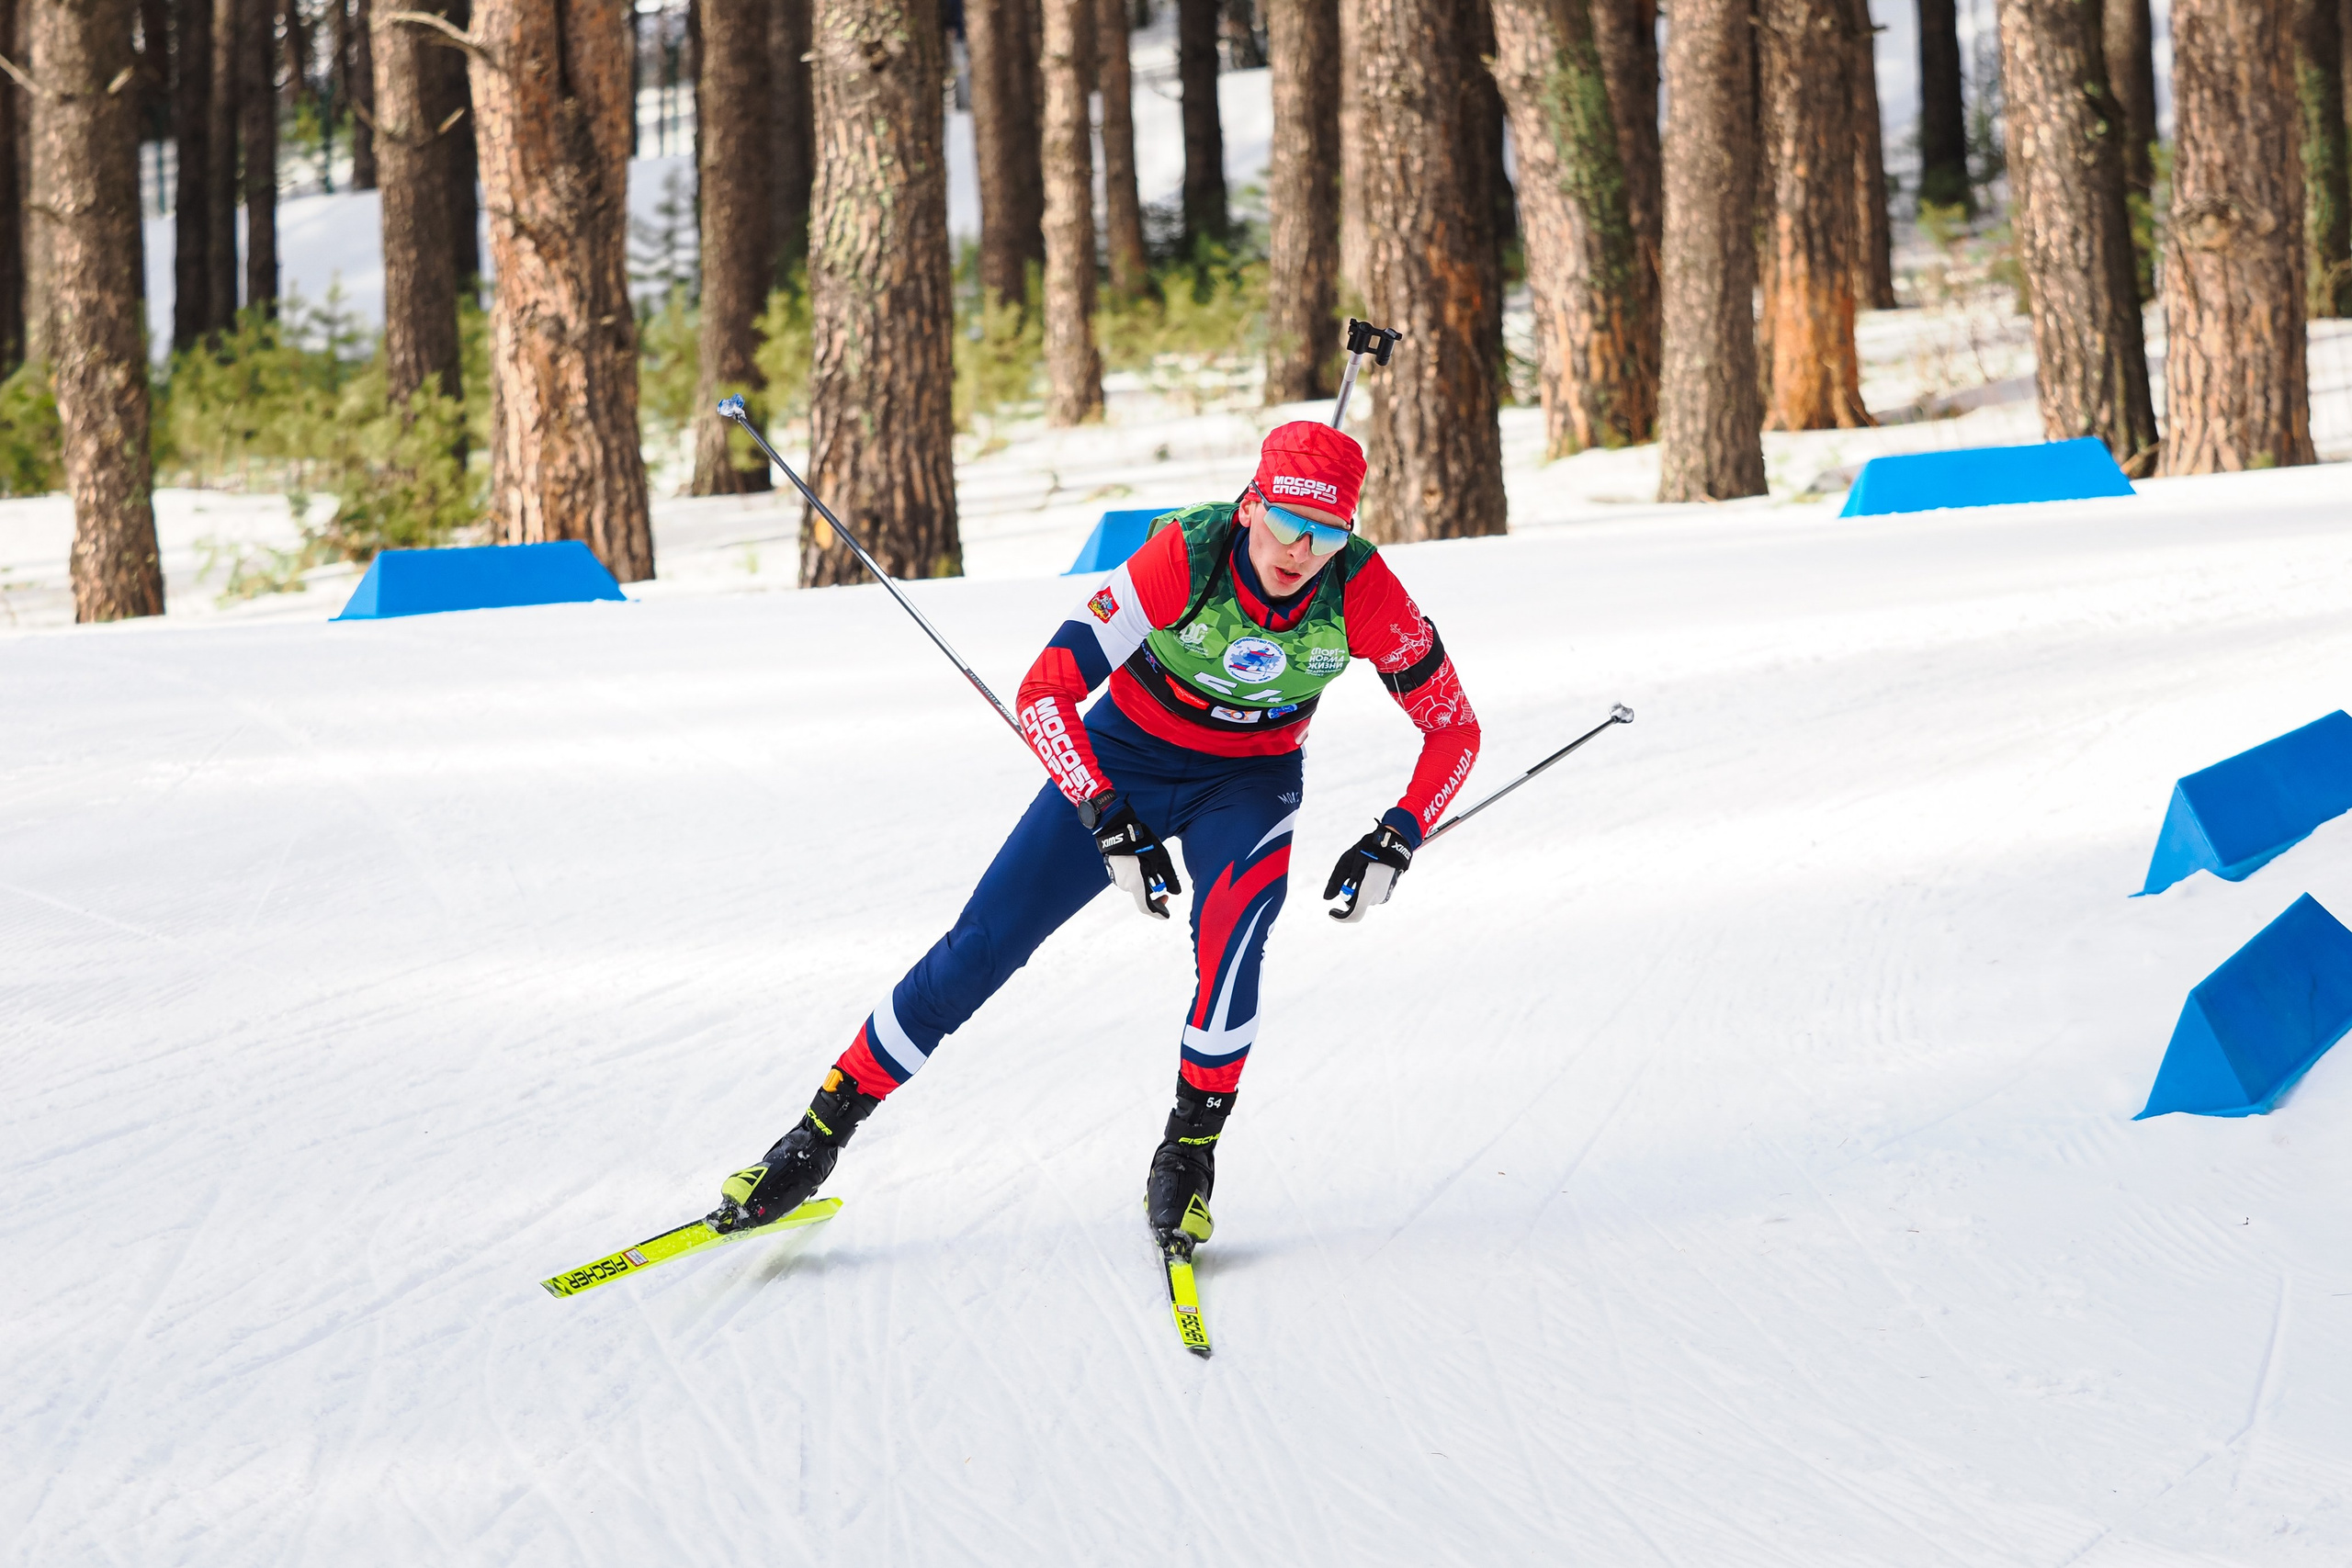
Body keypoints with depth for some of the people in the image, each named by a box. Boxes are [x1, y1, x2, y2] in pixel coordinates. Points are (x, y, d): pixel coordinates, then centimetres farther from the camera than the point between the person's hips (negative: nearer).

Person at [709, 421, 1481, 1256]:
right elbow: (1044, 692, -31)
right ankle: (822, 1132, 7)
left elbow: (1454, 727, -12)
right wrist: (1110, 824, -38)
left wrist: (1393, 843, -24)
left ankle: (1191, 1148, -14)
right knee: (982, 946, -6)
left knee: (1229, 930, -31)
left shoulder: (1363, 593, -26)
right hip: (1125, 756, -1)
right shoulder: (1184, 556, -32)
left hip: (1247, 781, 1)